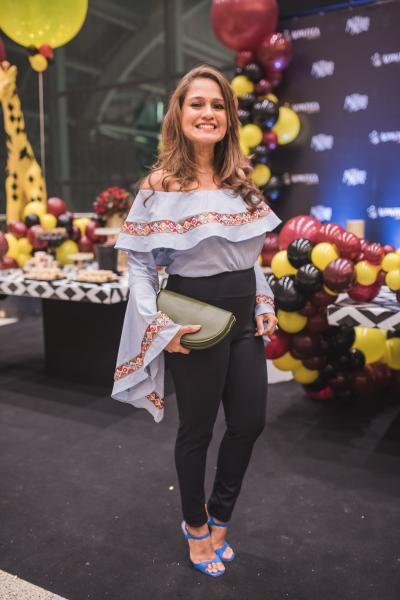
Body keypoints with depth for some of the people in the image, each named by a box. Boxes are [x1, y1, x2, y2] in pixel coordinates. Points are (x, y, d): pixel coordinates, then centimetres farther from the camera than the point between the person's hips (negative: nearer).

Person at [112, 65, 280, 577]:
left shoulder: (241, 181, 8)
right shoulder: (160, 185, -10)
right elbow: (139, 262, -9)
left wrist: (265, 305, 6)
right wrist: (159, 325, -18)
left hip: (244, 319, 6)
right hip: (195, 324, -6)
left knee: (250, 422, 13)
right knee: (197, 430, 11)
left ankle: (219, 515, 40)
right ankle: (196, 526, 38)